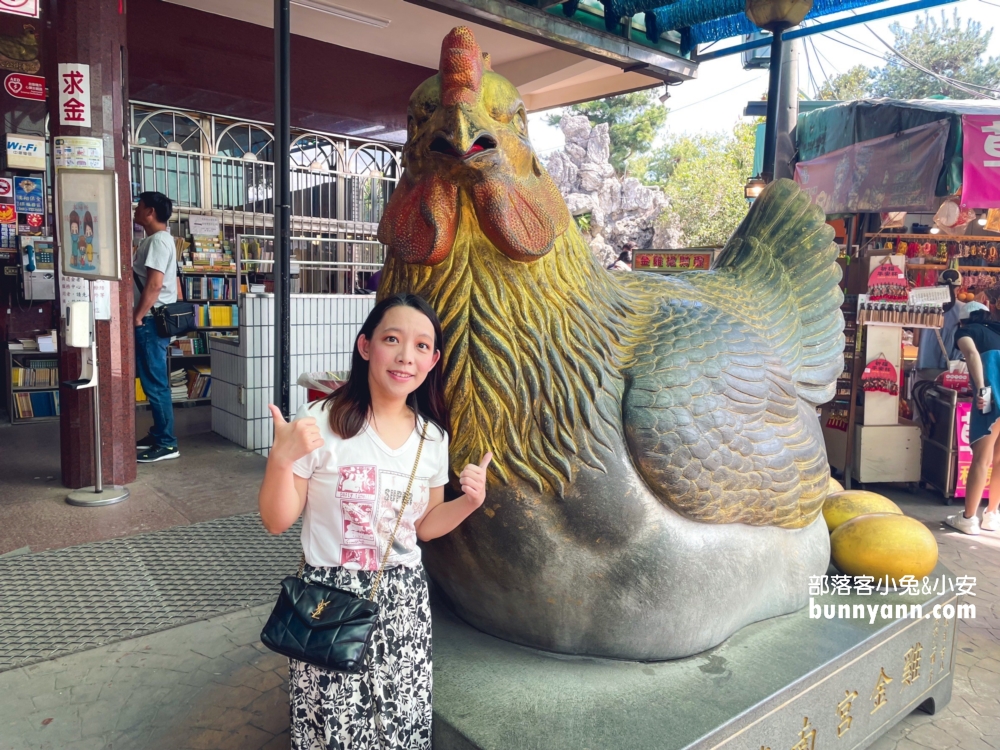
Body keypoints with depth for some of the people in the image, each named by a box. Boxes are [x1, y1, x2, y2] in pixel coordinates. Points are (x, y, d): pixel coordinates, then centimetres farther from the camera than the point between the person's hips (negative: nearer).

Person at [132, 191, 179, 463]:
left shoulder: (158, 240, -14)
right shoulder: (154, 239, 19)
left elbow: (154, 284, -22)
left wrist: (137, 317, -17)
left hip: (152, 321, -10)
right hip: (152, 320, 10)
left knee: (155, 383, -8)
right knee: (153, 381, 14)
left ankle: (167, 444, -4)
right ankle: (158, 435, 23)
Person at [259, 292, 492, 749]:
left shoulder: (432, 436, 0)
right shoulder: (321, 422, -14)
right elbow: (277, 522, -8)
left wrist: (469, 502, -6)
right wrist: (281, 458, -25)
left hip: (403, 600, 4)